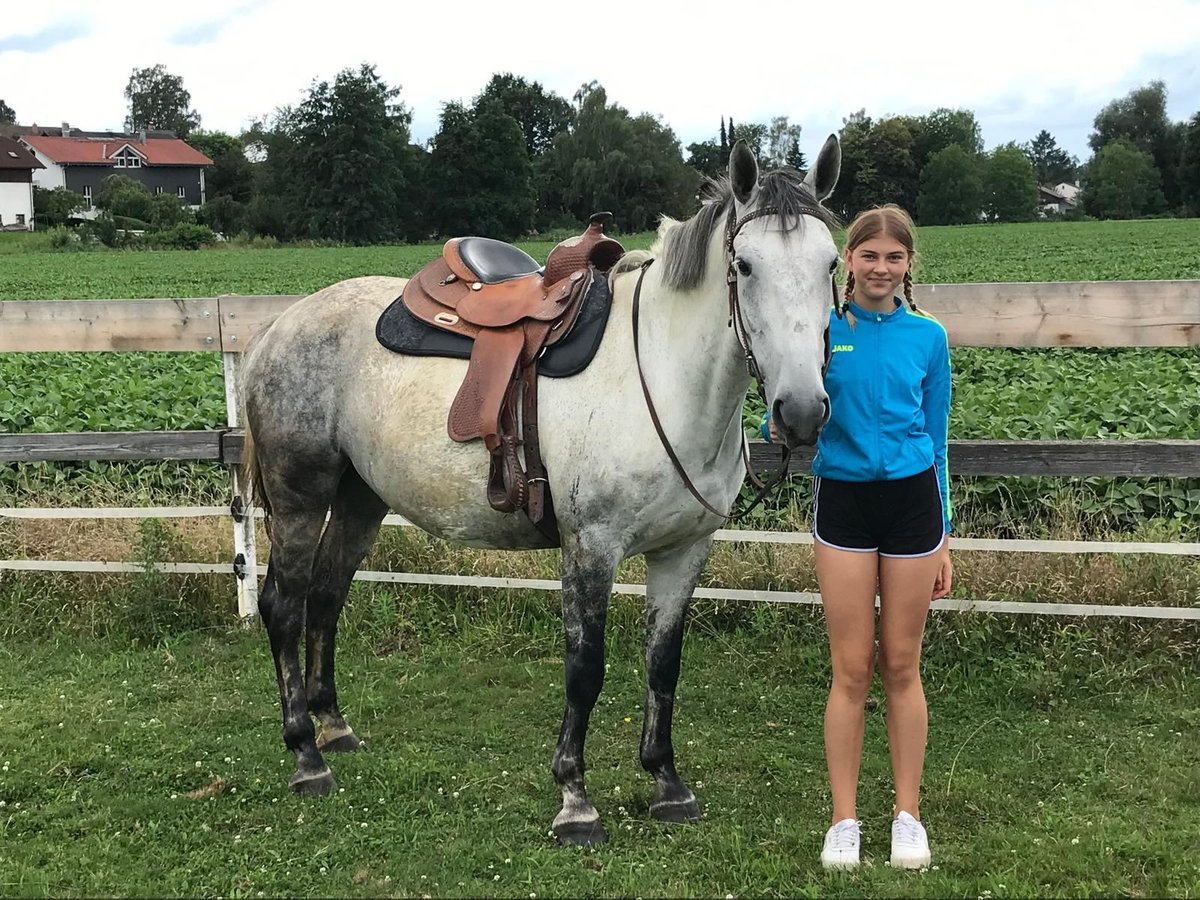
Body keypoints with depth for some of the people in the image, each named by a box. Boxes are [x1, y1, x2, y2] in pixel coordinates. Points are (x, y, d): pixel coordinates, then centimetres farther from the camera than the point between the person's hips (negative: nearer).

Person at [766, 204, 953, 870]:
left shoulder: (928, 338, 1)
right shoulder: (819, 331, -3)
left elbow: (935, 440, 8)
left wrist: (942, 541, 8)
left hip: (911, 501, 1)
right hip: (842, 502, -1)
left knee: (902, 666, 9)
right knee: (852, 669, 3)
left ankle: (908, 815, 22)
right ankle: (844, 819, 16)